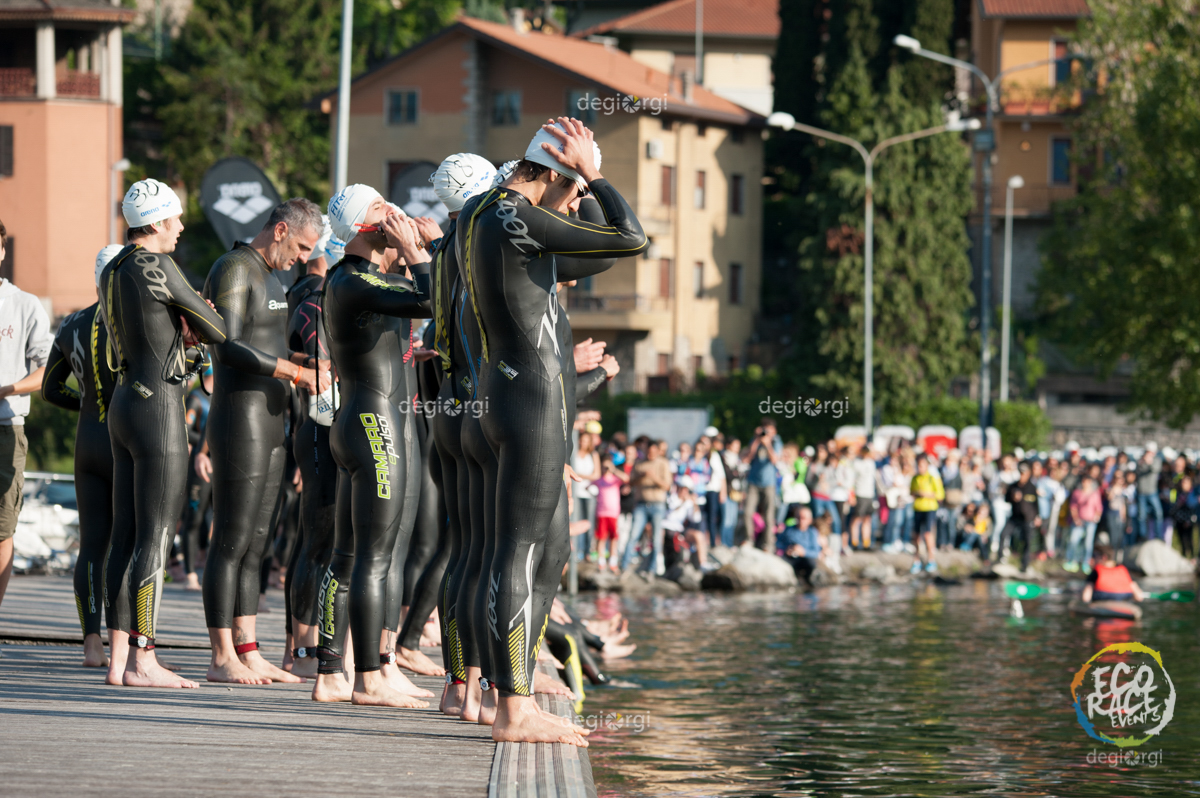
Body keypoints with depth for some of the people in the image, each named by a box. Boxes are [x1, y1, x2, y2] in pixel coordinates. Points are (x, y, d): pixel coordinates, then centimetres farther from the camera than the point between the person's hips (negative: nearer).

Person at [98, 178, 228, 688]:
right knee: (155, 538, -8)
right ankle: (142, 661, -10)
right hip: (159, 405, -9)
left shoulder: (110, 273, 13)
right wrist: (201, 329, 14)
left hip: (124, 402, 9)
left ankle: (117, 659, 7)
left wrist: (180, 332, 7)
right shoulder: (157, 268, -14)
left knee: (126, 536, 8)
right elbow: (217, 330, -8)